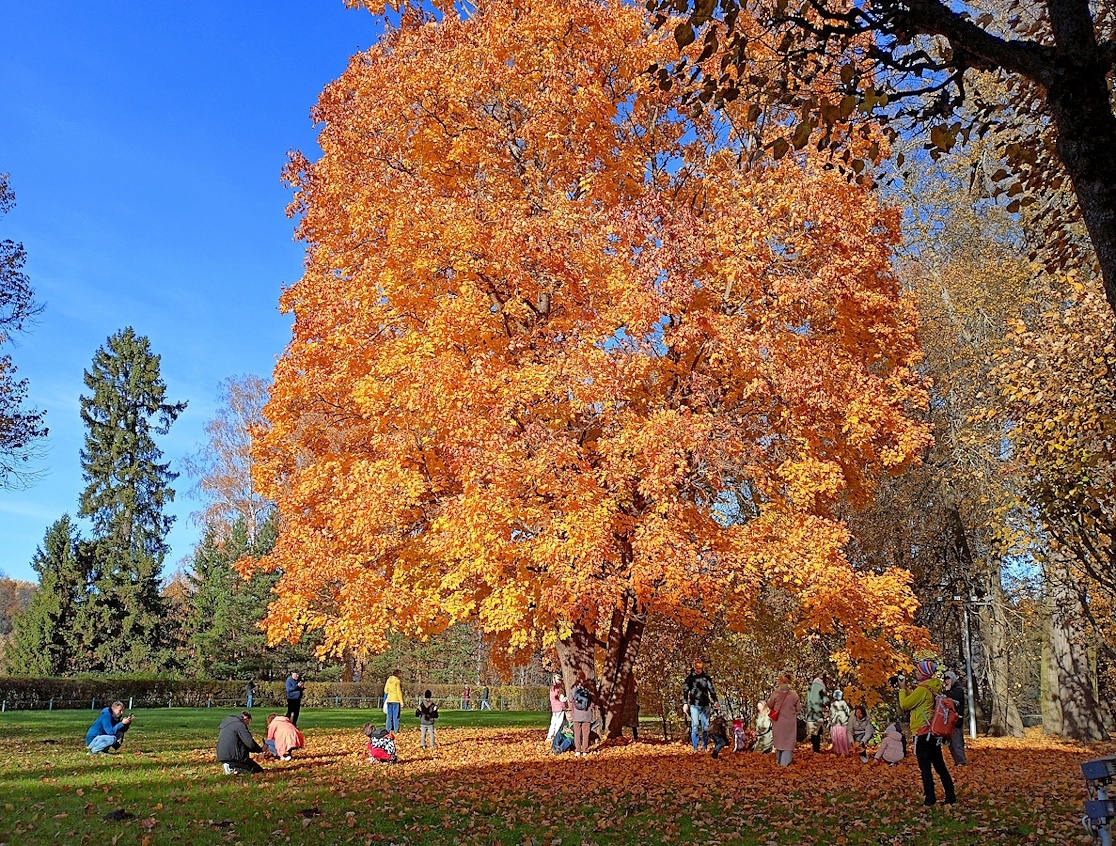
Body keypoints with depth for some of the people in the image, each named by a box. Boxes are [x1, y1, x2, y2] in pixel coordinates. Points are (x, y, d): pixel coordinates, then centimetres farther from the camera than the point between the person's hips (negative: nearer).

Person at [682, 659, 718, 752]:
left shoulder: (706, 677, 10)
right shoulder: (690, 677, 3)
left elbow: (711, 690, 15)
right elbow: (685, 690, 2)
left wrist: (715, 701, 6)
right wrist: (685, 702, -7)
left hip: (705, 705, 3)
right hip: (694, 705, -2)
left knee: (705, 726, 4)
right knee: (695, 725, -7)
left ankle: (705, 747, 13)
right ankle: (695, 748, -4)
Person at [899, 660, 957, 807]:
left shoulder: (922, 690, -18)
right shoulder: (932, 688, 11)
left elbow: (904, 705, -15)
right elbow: (914, 699, 22)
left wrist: (902, 689, -3)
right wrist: (907, 688, 16)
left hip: (923, 733, -9)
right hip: (933, 732, 9)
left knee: (925, 767, -3)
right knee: (939, 766, 13)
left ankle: (930, 799, -2)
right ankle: (950, 796, 16)